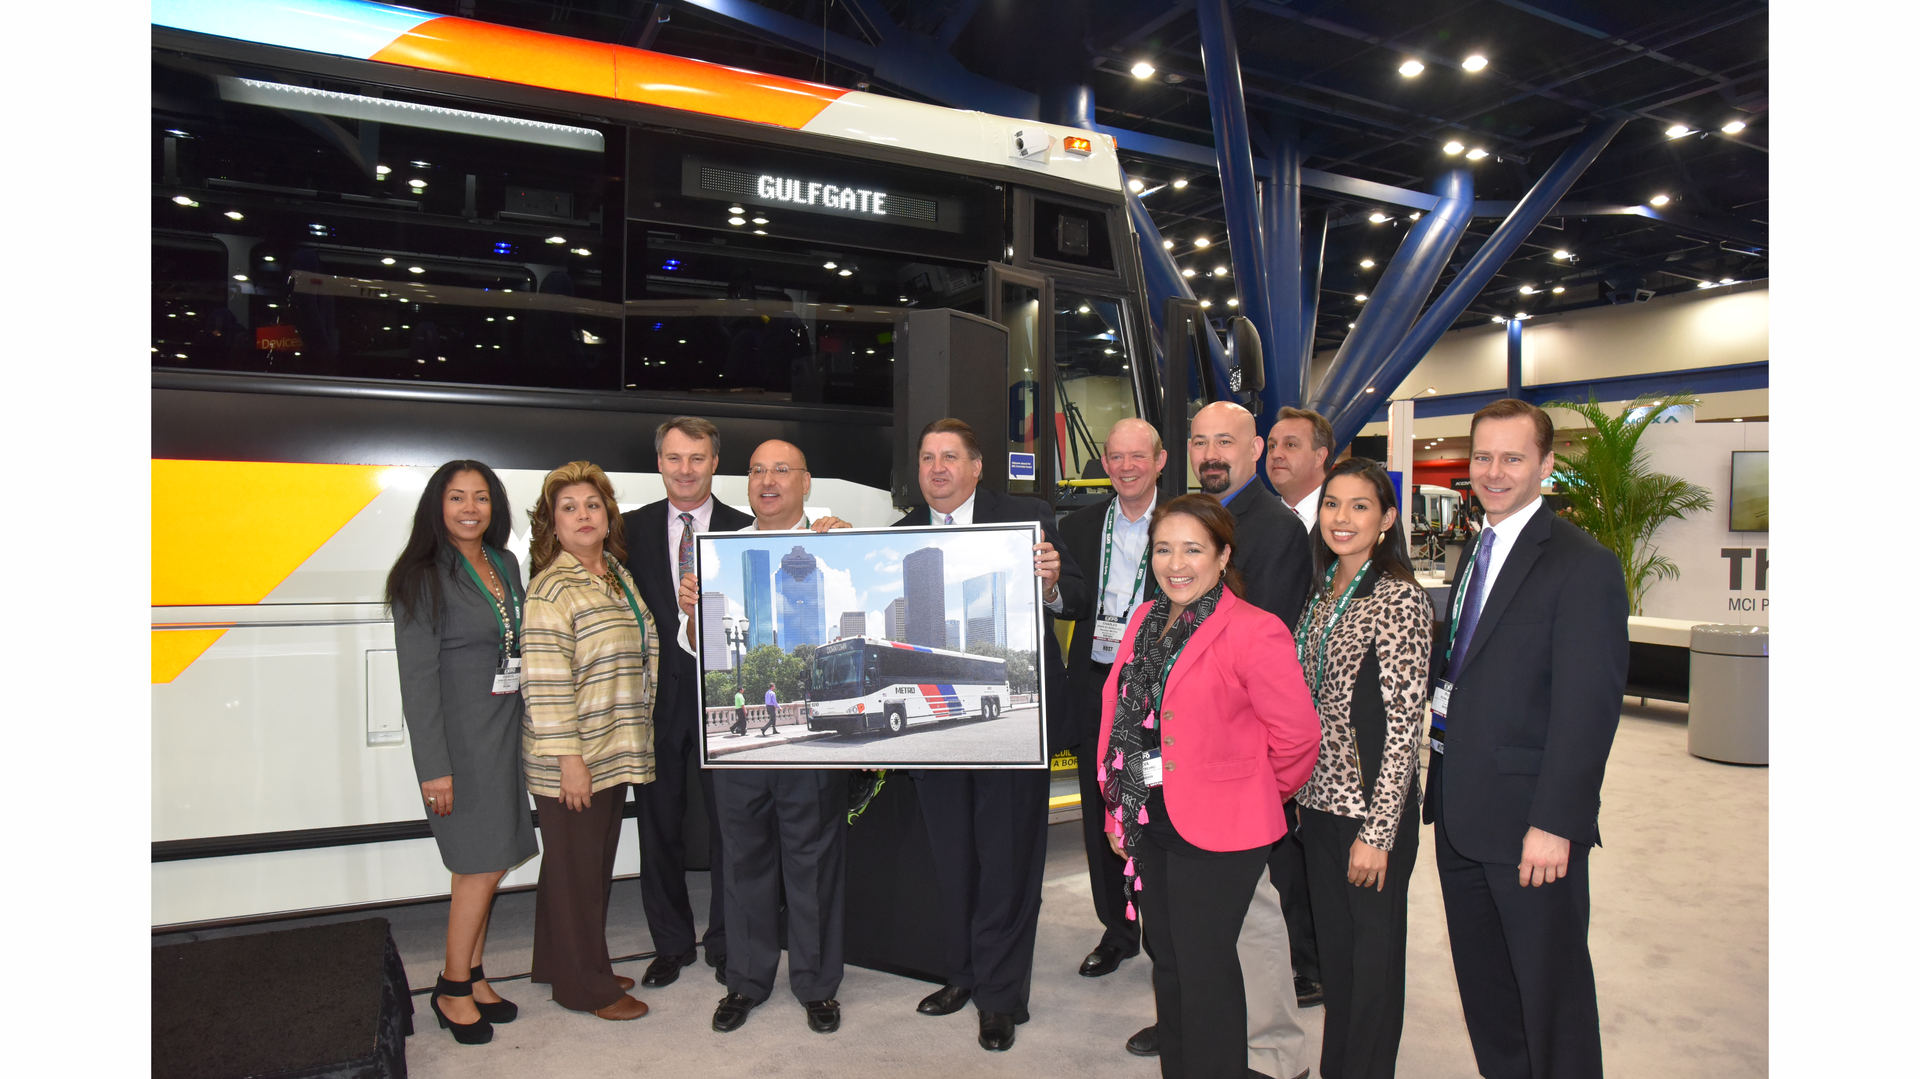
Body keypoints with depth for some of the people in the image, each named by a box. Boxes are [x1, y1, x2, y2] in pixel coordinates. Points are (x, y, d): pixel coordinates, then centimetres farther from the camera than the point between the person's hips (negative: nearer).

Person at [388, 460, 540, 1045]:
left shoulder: (506, 564, 8)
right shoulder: (423, 578, -11)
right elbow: (417, 678, -13)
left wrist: (527, 733, 11)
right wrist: (434, 766, -16)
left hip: (505, 728, 6)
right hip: (460, 736, -6)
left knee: (488, 861, 12)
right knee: (484, 863, -1)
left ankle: (471, 976, 26)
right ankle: (452, 990, 17)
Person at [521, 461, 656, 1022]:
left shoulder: (618, 574, 10)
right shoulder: (552, 590, -16)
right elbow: (545, 684, -19)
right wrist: (569, 759, -19)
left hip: (613, 752, 8)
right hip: (572, 759, -8)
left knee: (598, 863, 19)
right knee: (575, 866, 7)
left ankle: (582, 965, 37)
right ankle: (584, 985, 22)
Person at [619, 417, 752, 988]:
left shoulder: (744, 530, 0)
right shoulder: (631, 529, 4)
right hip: (656, 699, 2)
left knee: (728, 828, 9)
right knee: (659, 829, 13)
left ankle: (724, 944, 28)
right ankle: (671, 944, 32)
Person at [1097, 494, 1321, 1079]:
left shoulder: (1254, 633, -17)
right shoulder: (1145, 620, 7)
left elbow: (1298, 735, -12)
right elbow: (1118, 718, 11)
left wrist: (1256, 793, 3)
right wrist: (1116, 809, 8)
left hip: (1217, 832, -7)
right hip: (1150, 822, 7)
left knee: (1206, 969, 6)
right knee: (1168, 964, 20)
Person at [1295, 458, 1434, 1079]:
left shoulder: (1400, 597, -15)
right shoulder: (1324, 592, 8)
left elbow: (1405, 725, -17)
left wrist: (1377, 832, -17)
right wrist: (1299, 791, 12)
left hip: (1372, 808, -7)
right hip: (1319, 801, 7)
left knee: (1374, 955, 9)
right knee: (1333, 948, 19)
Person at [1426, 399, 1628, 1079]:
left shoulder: (1583, 565, -13)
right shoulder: (1477, 552, 12)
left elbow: (1588, 708, -17)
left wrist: (1554, 824, -19)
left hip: (1530, 825, -7)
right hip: (1460, 817, 7)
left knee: (1550, 991, 8)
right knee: (1481, 982, 19)